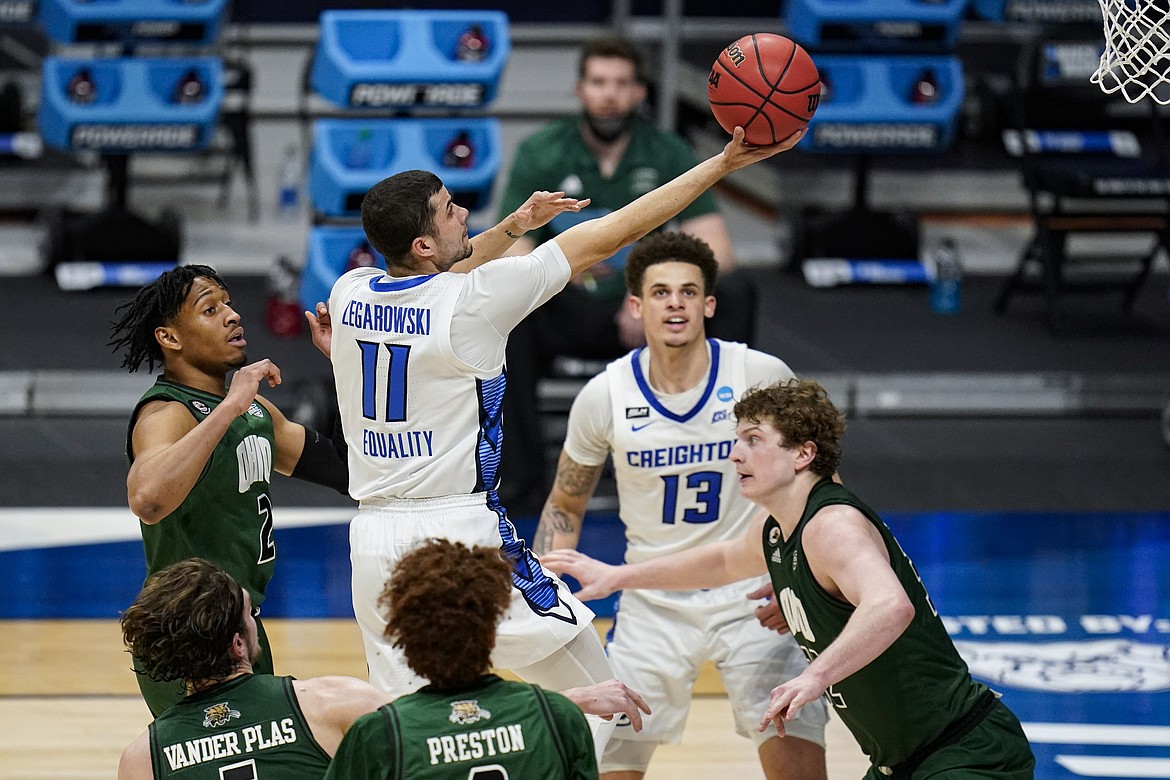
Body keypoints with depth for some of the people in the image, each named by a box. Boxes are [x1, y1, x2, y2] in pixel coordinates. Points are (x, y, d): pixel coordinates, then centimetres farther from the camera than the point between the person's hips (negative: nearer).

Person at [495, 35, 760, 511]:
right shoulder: (540, 154, -7)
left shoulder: (668, 154, -4)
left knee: (734, 292, -25)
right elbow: (513, 258, -15)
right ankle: (521, 477, -28)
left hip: (639, 315, 1)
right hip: (564, 318, -1)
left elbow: (715, 252, -12)